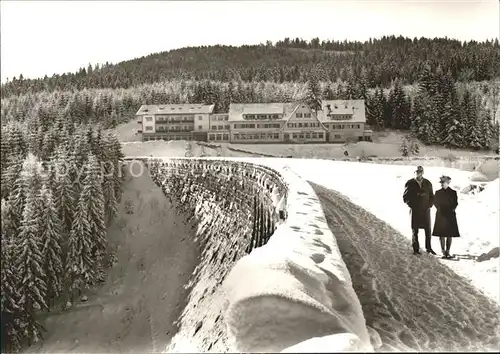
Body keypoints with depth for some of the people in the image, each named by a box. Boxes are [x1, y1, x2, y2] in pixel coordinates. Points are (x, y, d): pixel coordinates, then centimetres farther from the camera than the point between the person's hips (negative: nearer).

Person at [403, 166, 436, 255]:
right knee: (415, 230, 2)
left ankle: (428, 248, 19)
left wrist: (430, 205, 1)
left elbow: (431, 196, 15)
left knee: (428, 230, 7)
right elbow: (405, 197, 2)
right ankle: (416, 249, 9)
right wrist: (411, 205, -8)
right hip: (415, 211, -2)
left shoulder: (428, 183, 7)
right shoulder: (410, 183, -1)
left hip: (426, 210, 2)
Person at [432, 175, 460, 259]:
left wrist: (451, 210, -11)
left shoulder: (453, 192, 1)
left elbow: (456, 203, 2)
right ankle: (443, 251, 7)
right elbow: (435, 202, 8)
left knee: (450, 235, 0)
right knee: (441, 234, 1)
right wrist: (440, 209, -6)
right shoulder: (438, 192, 6)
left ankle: (448, 251, 6)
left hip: (450, 216, -1)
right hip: (441, 216, 1)